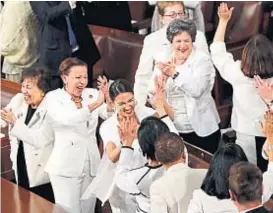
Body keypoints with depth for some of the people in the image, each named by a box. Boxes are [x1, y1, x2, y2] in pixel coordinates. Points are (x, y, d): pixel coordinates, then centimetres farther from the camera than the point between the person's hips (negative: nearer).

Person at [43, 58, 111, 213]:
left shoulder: (92, 94, 4)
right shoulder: (53, 97, -7)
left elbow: (109, 113, -12)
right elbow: (68, 119, -26)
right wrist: (94, 105, -36)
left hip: (91, 164, 4)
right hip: (66, 166, -4)